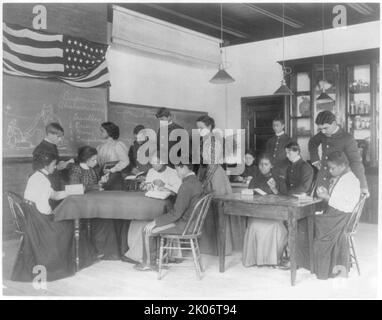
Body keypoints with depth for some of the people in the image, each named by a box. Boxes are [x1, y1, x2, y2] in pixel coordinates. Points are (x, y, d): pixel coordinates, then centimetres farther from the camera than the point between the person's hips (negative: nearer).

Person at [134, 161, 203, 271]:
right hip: (191, 221, 10)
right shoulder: (196, 182, 8)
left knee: (147, 231, -1)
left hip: (183, 225, -10)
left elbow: (176, 213, -25)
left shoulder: (186, 185, -24)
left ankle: (149, 263, 14)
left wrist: (155, 222, -17)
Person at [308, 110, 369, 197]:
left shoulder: (348, 139, -17)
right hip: (322, 181, 5)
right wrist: (315, 160, 14)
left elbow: (356, 162, -24)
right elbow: (313, 142, 24)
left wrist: (363, 186, -32)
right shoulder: (325, 133, 2)